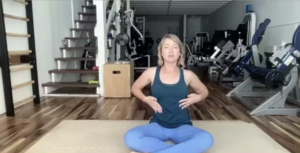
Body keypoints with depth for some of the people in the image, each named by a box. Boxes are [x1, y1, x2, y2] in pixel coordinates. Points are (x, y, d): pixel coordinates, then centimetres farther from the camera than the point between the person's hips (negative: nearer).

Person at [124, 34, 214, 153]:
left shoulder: (187, 75, 0)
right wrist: (145, 99, -4)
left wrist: (197, 97, -4)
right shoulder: (151, 72, -2)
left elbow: (204, 91, 17)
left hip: (182, 127, 1)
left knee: (206, 139, -31)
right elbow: (135, 87, 14)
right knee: (130, 137, -30)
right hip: (158, 126, 0)